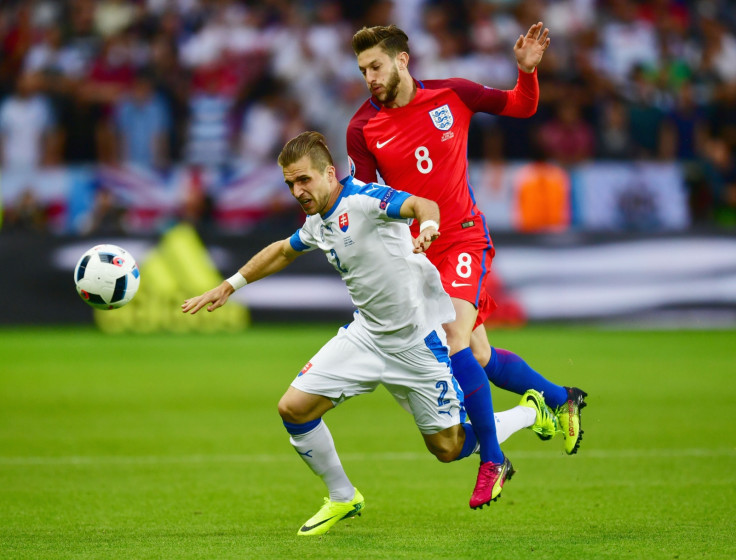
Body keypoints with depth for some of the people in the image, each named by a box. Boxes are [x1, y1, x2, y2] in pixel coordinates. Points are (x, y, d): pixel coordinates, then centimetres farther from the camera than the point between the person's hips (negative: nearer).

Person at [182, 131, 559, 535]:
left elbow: (420, 204, -39)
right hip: (368, 333, 7)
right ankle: (343, 499, 16)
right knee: (293, 409, -5)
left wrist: (429, 225, -62)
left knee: (447, 448, 1)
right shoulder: (317, 223, 4)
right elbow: (283, 250, 26)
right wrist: (230, 285, 27)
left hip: (419, 336, -7)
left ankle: (532, 412, 28)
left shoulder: (363, 199, -21)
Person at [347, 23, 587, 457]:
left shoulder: (452, 95, -4)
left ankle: (492, 459, -14)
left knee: (454, 340, -23)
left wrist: (528, 70, -10)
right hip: (416, 253, 3)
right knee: (479, 356, 6)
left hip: (464, 239, -3)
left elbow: (522, 107, 10)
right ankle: (562, 399, 32)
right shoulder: (363, 129, -3)